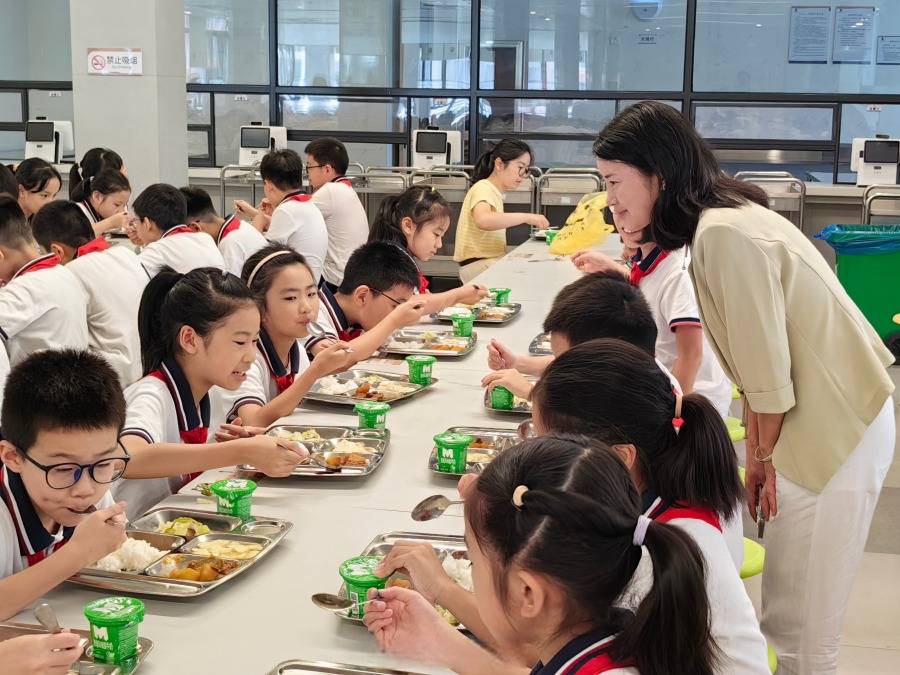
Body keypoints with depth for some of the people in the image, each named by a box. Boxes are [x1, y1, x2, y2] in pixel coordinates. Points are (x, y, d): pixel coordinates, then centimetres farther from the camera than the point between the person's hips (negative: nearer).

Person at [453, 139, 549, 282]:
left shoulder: (494, 191, 18)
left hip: (493, 260, 9)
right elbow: (483, 220, -32)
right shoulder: (483, 188, -10)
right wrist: (527, 217, -31)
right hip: (478, 265, -9)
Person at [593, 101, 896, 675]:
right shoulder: (720, 222, 6)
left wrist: (762, 456, -3)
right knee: (788, 612, 17)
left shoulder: (726, 234, -24)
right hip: (821, 420, 9)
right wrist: (758, 452, 10)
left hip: (834, 431, -9)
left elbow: (768, 371, -20)